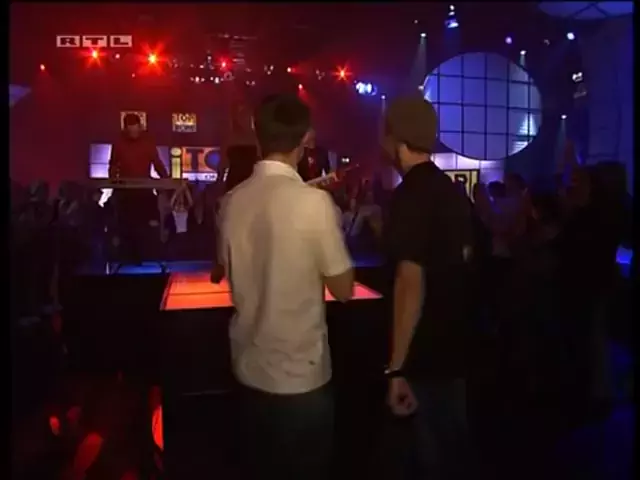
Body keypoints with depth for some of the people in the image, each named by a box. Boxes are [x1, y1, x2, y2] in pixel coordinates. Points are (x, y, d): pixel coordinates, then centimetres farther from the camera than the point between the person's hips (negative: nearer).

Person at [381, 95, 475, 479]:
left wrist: (397, 367, -23)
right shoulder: (455, 191, 6)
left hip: (427, 354, -8)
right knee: (455, 440, 23)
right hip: (457, 345, 8)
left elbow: (411, 282, -26)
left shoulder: (410, 195, -19)